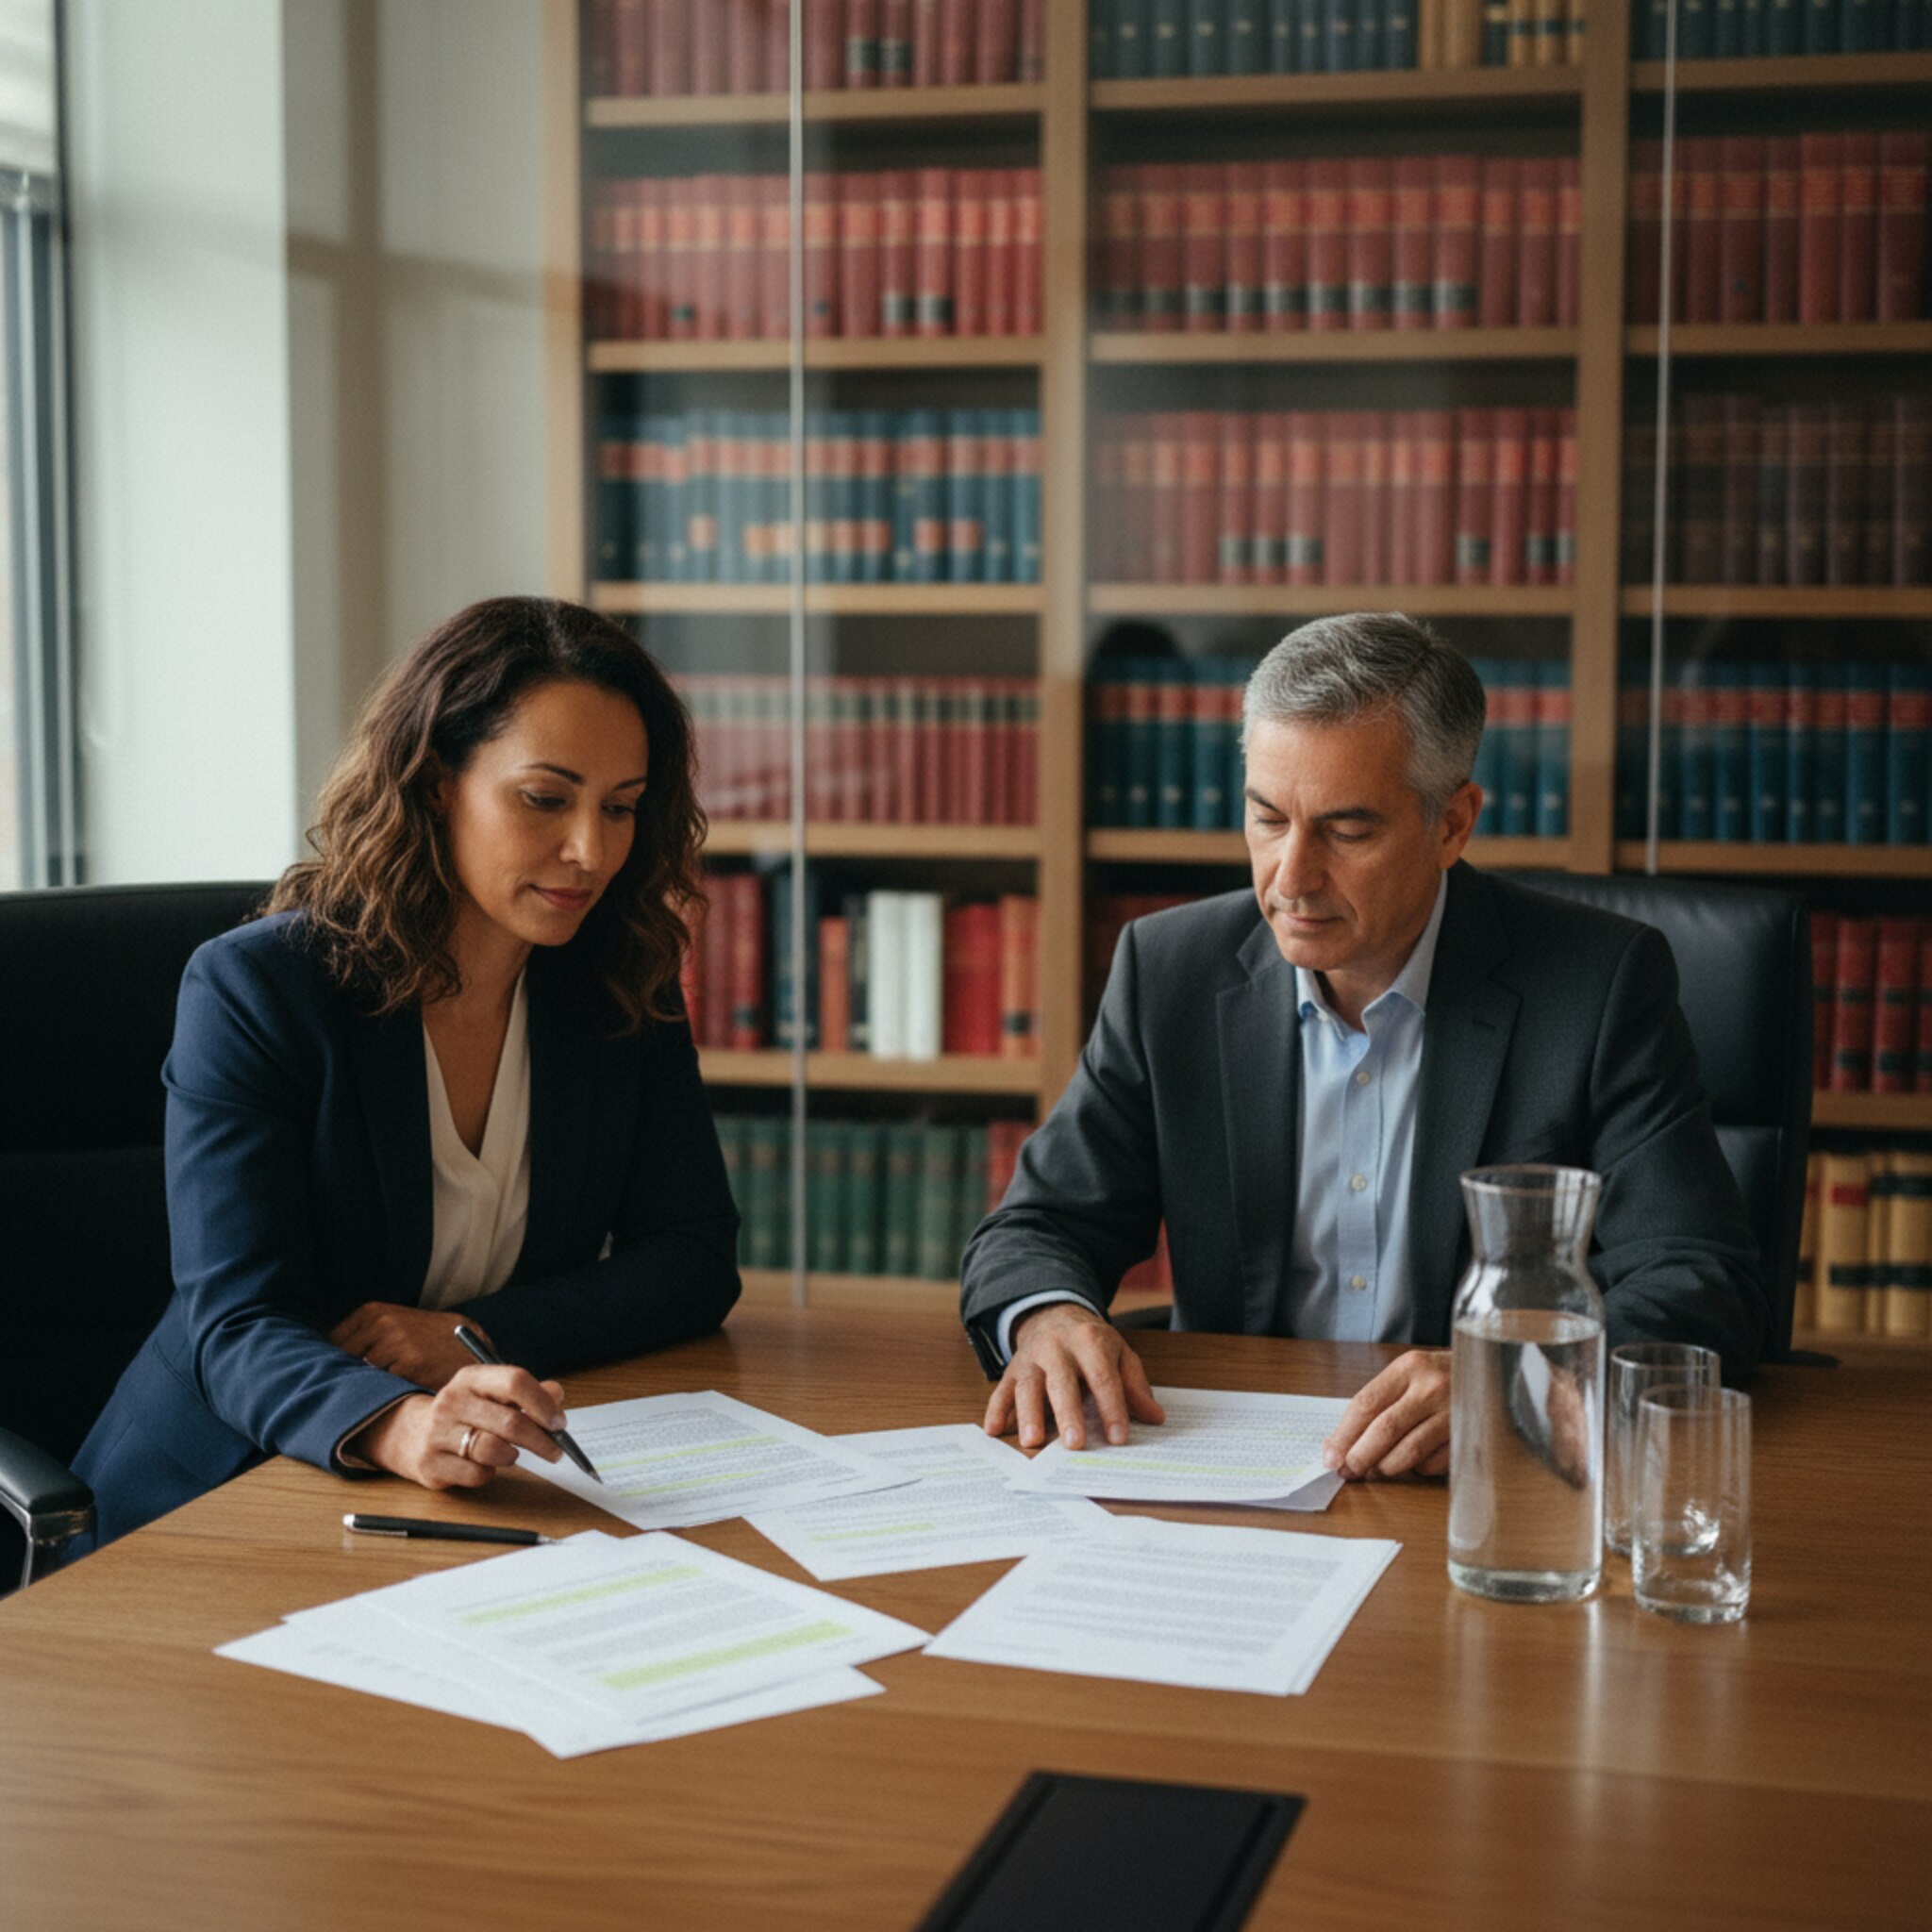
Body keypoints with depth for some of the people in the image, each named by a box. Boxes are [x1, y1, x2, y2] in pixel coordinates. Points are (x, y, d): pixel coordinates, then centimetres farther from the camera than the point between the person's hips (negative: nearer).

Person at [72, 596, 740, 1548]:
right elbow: (236, 1327, -20)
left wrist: (473, 1332, -15)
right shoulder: (252, 988, -11)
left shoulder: (627, 987, 2)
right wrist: (392, 1425, -42)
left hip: (501, 1492, 3)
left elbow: (695, 1255, 2)